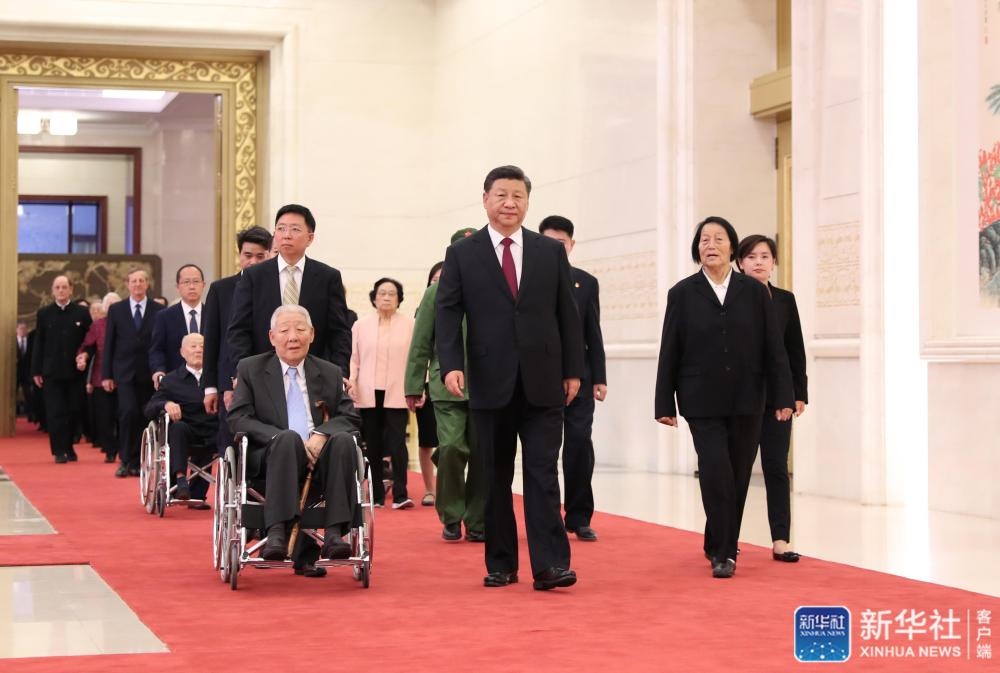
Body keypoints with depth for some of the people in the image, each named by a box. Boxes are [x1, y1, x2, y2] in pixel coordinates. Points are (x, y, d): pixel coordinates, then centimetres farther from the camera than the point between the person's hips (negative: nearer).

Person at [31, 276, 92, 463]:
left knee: (74, 411, 5)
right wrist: (36, 371, 1)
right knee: (55, 412, -3)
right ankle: (59, 451, -1)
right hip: (52, 371, 0)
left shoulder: (82, 313, 3)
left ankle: (68, 447, 20)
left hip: (75, 370, 0)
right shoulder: (44, 313, 5)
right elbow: (38, 344, 4)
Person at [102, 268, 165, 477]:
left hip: (149, 374, 1)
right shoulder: (116, 310, 7)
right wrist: (106, 375, 1)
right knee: (128, 412, -14)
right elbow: (108, 344, 6)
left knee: (144, 417, 2)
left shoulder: (159, 311, 3)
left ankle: (137, 462, 12)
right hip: (124, 373, 0)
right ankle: (126, 460, -4)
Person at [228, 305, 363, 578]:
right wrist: (283, 437, -17)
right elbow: (238, 419, -1)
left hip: (319, 455, 3)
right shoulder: (250, 369, 11)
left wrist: (321, 434, -13)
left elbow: (350, 417, 9)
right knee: (288, 438, -37)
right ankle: (277, 533, -46)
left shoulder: (330, 373, 18)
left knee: (343, 440, -31)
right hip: (270, 457, -2)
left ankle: (334, 533, -35)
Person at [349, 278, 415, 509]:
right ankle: (376, 495, 11)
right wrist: (350, 381, -3)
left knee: (397, 443, -9)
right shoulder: (361, 326, 10)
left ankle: (400, 495, -10)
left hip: (396, 395, -2)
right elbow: (354, 358, 10)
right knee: (372, 445, 5)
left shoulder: (410, 325, 5)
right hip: (368, 395, 2)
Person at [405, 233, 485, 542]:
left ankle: (477, 522, 13)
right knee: (451, 447, -14)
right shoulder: (436, 292, 8)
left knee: (482, 455, 1)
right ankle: (451, 517, 5)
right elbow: (420, 343, 9)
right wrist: (414, 386, 6)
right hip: (447, 385, -1)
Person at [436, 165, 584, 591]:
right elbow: (447, 314, -1)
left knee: (543, 472, -6)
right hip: (490, 383, 0)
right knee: (495, 476, 7)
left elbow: (567, 314, 9)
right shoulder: (462, 255, 4)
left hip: (543, 382, 0)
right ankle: (501, 564, 14)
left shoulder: (551, 252, 8)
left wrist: (573, 370, 4)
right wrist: (451, 365, -15)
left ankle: (549, 565, -8)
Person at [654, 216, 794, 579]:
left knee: (738, 477, 7)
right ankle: (723, 552, -1)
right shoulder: (682, 293, 1)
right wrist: (664, 404, -1)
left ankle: (720, 545, 24)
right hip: (703, 403, -2)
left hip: (746, 401, 2)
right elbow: (669, 353, 1)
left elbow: (773, 348, 3)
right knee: (717, 474, -11)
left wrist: (783, 396, -3)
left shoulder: (754, 292, 4)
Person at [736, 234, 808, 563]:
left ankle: (780, 540, 3)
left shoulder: (785, 300, 7)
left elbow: (796, 350, 8)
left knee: (776, 467, 2)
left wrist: (799, 393, 3)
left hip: (776, 395, 2)